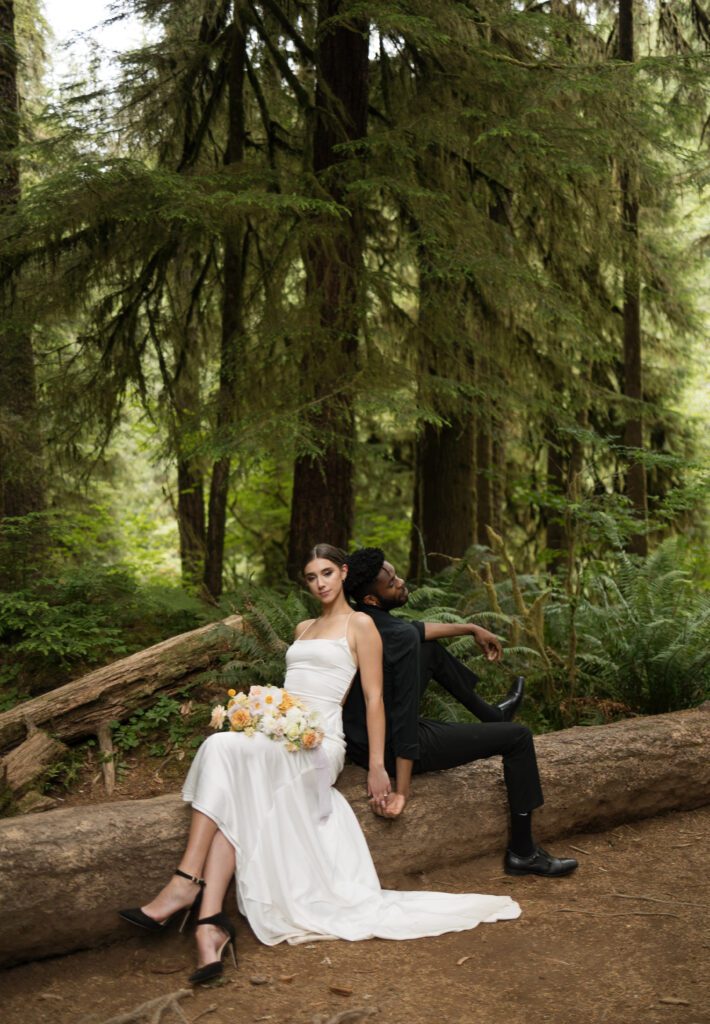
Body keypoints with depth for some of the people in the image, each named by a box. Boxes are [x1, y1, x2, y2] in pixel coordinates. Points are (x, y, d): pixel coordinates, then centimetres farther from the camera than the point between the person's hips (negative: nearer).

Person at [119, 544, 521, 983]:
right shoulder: (303, 629, 26)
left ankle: (186, 884, -35)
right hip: (280, 735, 6)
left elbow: (373, 697, -1)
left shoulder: (360, 625, 4)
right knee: (233, 802, -29)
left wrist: (377, 766, -8)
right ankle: (211, 923, -39)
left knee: (224, 749, -33)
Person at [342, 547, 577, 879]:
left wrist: (471, 629, 24)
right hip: (391, 748, -9)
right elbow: (404, 715, -28)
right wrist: (402, 791, -25)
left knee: (432, 649, 22)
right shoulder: (401, 638, -27)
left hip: (355, 741, 9)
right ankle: (522, 852, 16)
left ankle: (489, 713, 41)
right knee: (518, 738, 4)